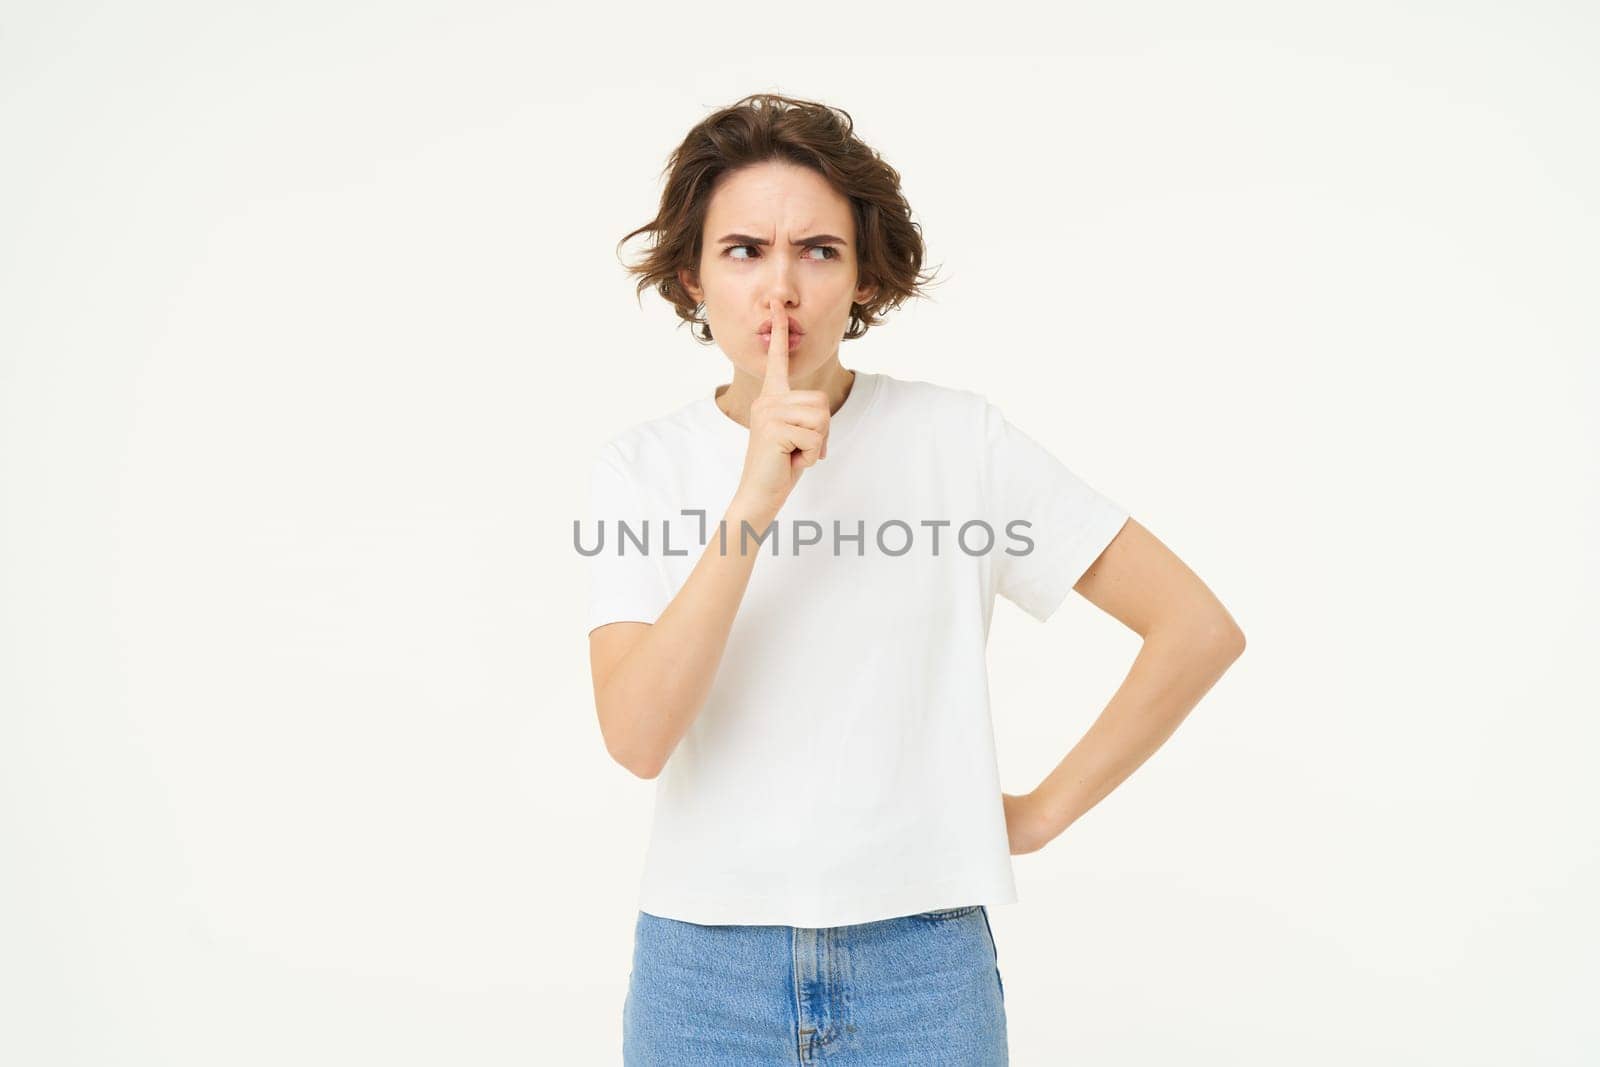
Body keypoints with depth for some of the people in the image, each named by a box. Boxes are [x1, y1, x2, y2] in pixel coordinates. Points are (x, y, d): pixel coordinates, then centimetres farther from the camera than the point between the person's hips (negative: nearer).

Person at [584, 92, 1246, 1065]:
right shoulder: (646, 464, -3)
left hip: (920, 966, -1)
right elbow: (637, 738, -16)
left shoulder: (960, 438, -7)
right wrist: (755, 499, -24)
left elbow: (1200, 629, -4)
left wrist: (1045, 810, -2)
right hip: (701, 969, 1)